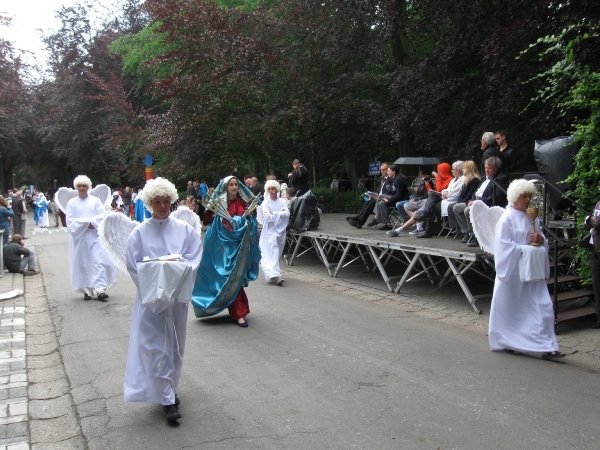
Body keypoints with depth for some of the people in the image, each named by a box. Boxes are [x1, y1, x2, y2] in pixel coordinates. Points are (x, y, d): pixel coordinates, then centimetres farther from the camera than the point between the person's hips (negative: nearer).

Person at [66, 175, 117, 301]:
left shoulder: (95, 200, 7)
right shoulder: (72, 203, 7)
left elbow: (103, 217, -1)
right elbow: (70, 222, -2)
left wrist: (91, 222, -14)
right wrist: (87, 224, -12)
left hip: (94, 236, -1)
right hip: (79, 237, 1)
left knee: (99, 261, -9)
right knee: (82, 263, 3)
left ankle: (100, 289, -12)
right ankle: (87, 290, 10)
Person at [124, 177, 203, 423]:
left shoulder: (185, 229, 2)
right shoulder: (139, 232, -2)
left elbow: (194, 261, -2)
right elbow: (134, 266, -5)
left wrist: (176, 265, -19)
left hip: (177, 296, 2)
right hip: (150, 297, -2)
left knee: (175, 346, 13)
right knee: (155, 347, -2)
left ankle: (170, 390, 33)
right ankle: (167, 400, 7)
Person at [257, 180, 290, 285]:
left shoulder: (282, 201, 6)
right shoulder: (265, 203, 0)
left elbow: (287, 214, -7)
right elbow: (267, 217, -12)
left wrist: (274, 214, -11)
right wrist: (280, 214, -6)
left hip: (280, 231, 3)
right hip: (270, 231, -3)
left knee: (277, 253, 9)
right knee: (271, 253, -14)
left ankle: (274, 274, 20)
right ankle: (276, 275, -23)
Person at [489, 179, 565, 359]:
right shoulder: (507, 219, -9)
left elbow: (542, 241, 16)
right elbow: (504, 245, -14)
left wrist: (541, 240, -5)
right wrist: (526, 249, -19)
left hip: (533, 270, 6)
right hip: (513, 270, -6)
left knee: (543, 306, 0)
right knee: (511, 309, 6)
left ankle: (546, 346, 3)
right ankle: (508, 342, 23)